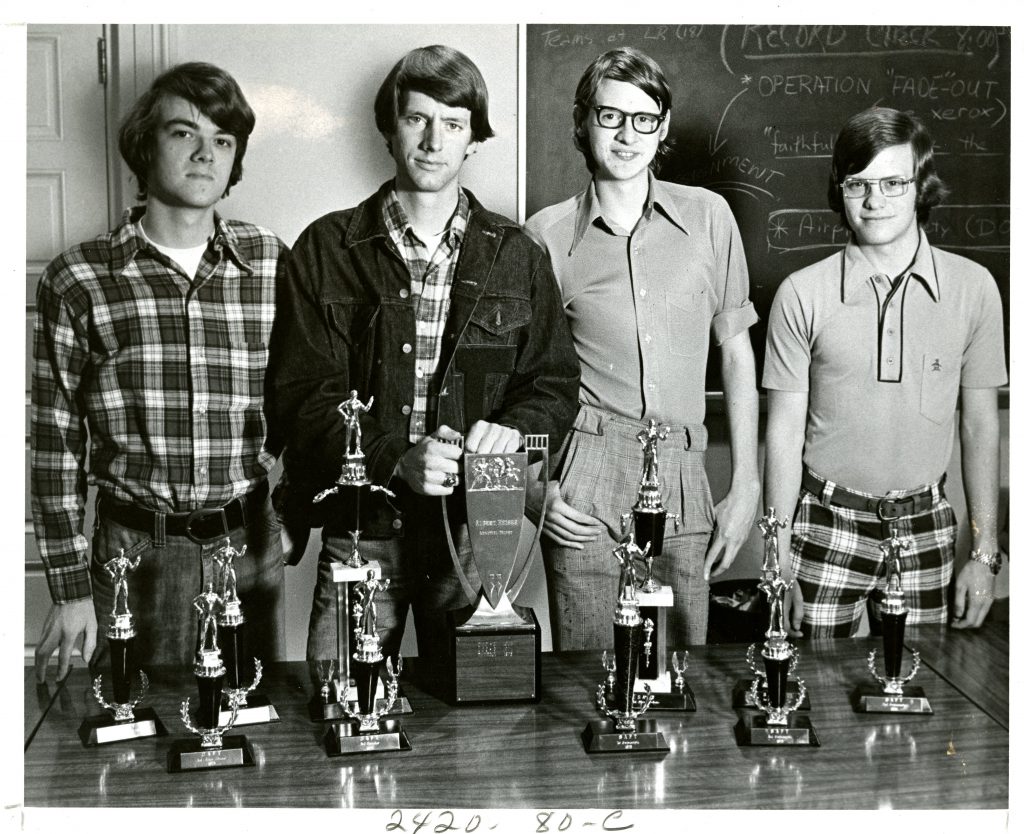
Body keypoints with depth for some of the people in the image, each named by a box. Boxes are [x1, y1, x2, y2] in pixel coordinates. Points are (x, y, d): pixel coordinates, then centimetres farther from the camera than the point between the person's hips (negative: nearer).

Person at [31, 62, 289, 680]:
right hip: (135, 554, -1)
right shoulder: (77, 281, -3)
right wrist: (71, 588, -3)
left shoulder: (272, 265, 3)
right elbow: (55, 446, -1)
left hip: (251, 543, 2)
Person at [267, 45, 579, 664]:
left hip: (476, 526, 1)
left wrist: (512, 429, -14)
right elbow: (305, 392, -4)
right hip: (362, 525, -1)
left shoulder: (516, 256, 9)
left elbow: (555, 382, 9)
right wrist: (396, 458, -19)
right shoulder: (327, 249, 3)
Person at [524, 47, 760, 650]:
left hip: (682, 486, 2)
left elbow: (736, 351, 12)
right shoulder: (548, 236, 4)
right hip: (584, 492, -2)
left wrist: (746, 485, 8)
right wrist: (531, 487, -3)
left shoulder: (708, 217, 8)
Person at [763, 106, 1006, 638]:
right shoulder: (802, 295, -6)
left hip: (925, 529, 2)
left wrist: (985, 553, 4)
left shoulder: (972, 288, -1)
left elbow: (980, 425, 5)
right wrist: (778, 563, -4)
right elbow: (784, 434, -3)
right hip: (827, 528, -1)